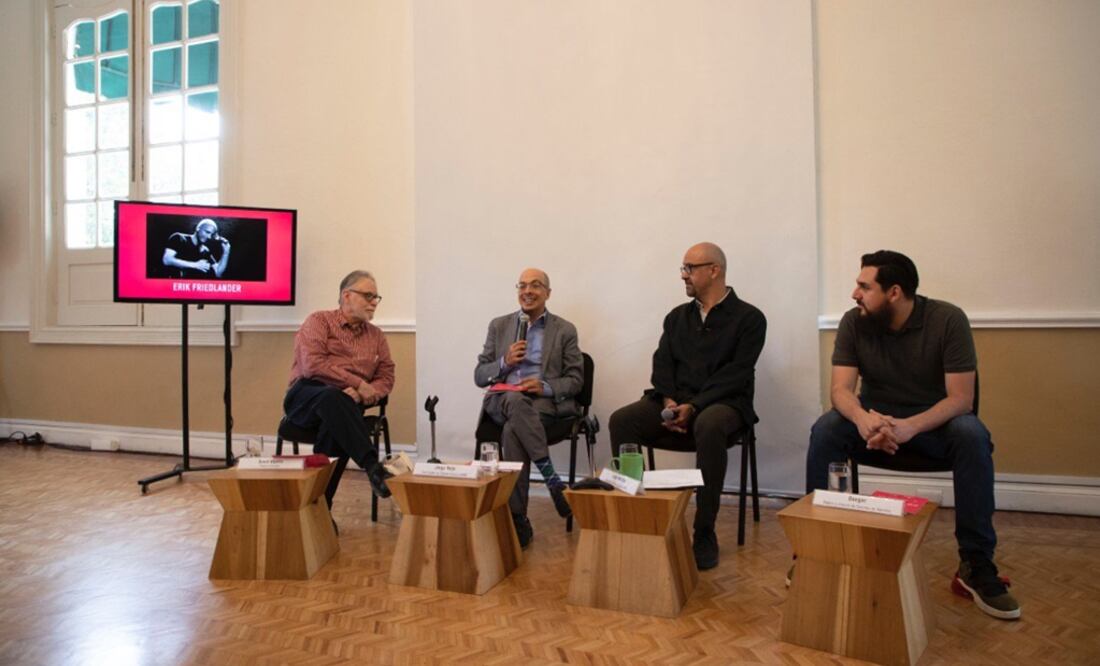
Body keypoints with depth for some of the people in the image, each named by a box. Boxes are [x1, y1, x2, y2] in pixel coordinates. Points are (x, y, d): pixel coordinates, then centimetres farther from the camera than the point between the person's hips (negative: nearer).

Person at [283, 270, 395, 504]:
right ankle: (373, 467, -46)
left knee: (335, 424, -35)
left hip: (346, 402, 3)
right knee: (332, 397, -40)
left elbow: (386, 378, 11)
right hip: (306, 397, -3)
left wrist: (361, 394, -11)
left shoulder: (376, 335, 20)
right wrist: (359, 383, -12)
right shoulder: (319, 321, 7)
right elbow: (313, 365, -10)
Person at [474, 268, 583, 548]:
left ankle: (517, 519, -23)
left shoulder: (565, 330, 11)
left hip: (545, 401, -2)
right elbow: (479, 376, 12)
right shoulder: (499, 325, 16)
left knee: (512, 431, -34)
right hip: (502, 400, 2)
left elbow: (575, 380, 7)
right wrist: (505, 362, -8)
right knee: (516, 400, -36)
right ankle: (552, 479, -33)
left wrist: (545, 386, -13)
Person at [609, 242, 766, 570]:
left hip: (722, 403, -4)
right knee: (621, 420, -22)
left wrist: (693, 406, -21)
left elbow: (736, 373, -10)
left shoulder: (748, 318, 1)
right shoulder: (677, 316, 17)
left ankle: (705, 534, -26)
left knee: (708, 426, -39)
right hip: (675, 403, 5)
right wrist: (669, 400, -11)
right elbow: (662, 363, 9)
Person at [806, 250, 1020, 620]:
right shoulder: (854, 322, -9)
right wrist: (862, 418, -40)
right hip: (874, 419, 1)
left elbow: (960, 398, -20)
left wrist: (911, 426, -40)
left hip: (933, 420, -1)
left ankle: (976, 564, -19)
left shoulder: (948, 320, -15)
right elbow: (841, 389, -16)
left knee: (972, 436, -33)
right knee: (824, 431, -28)